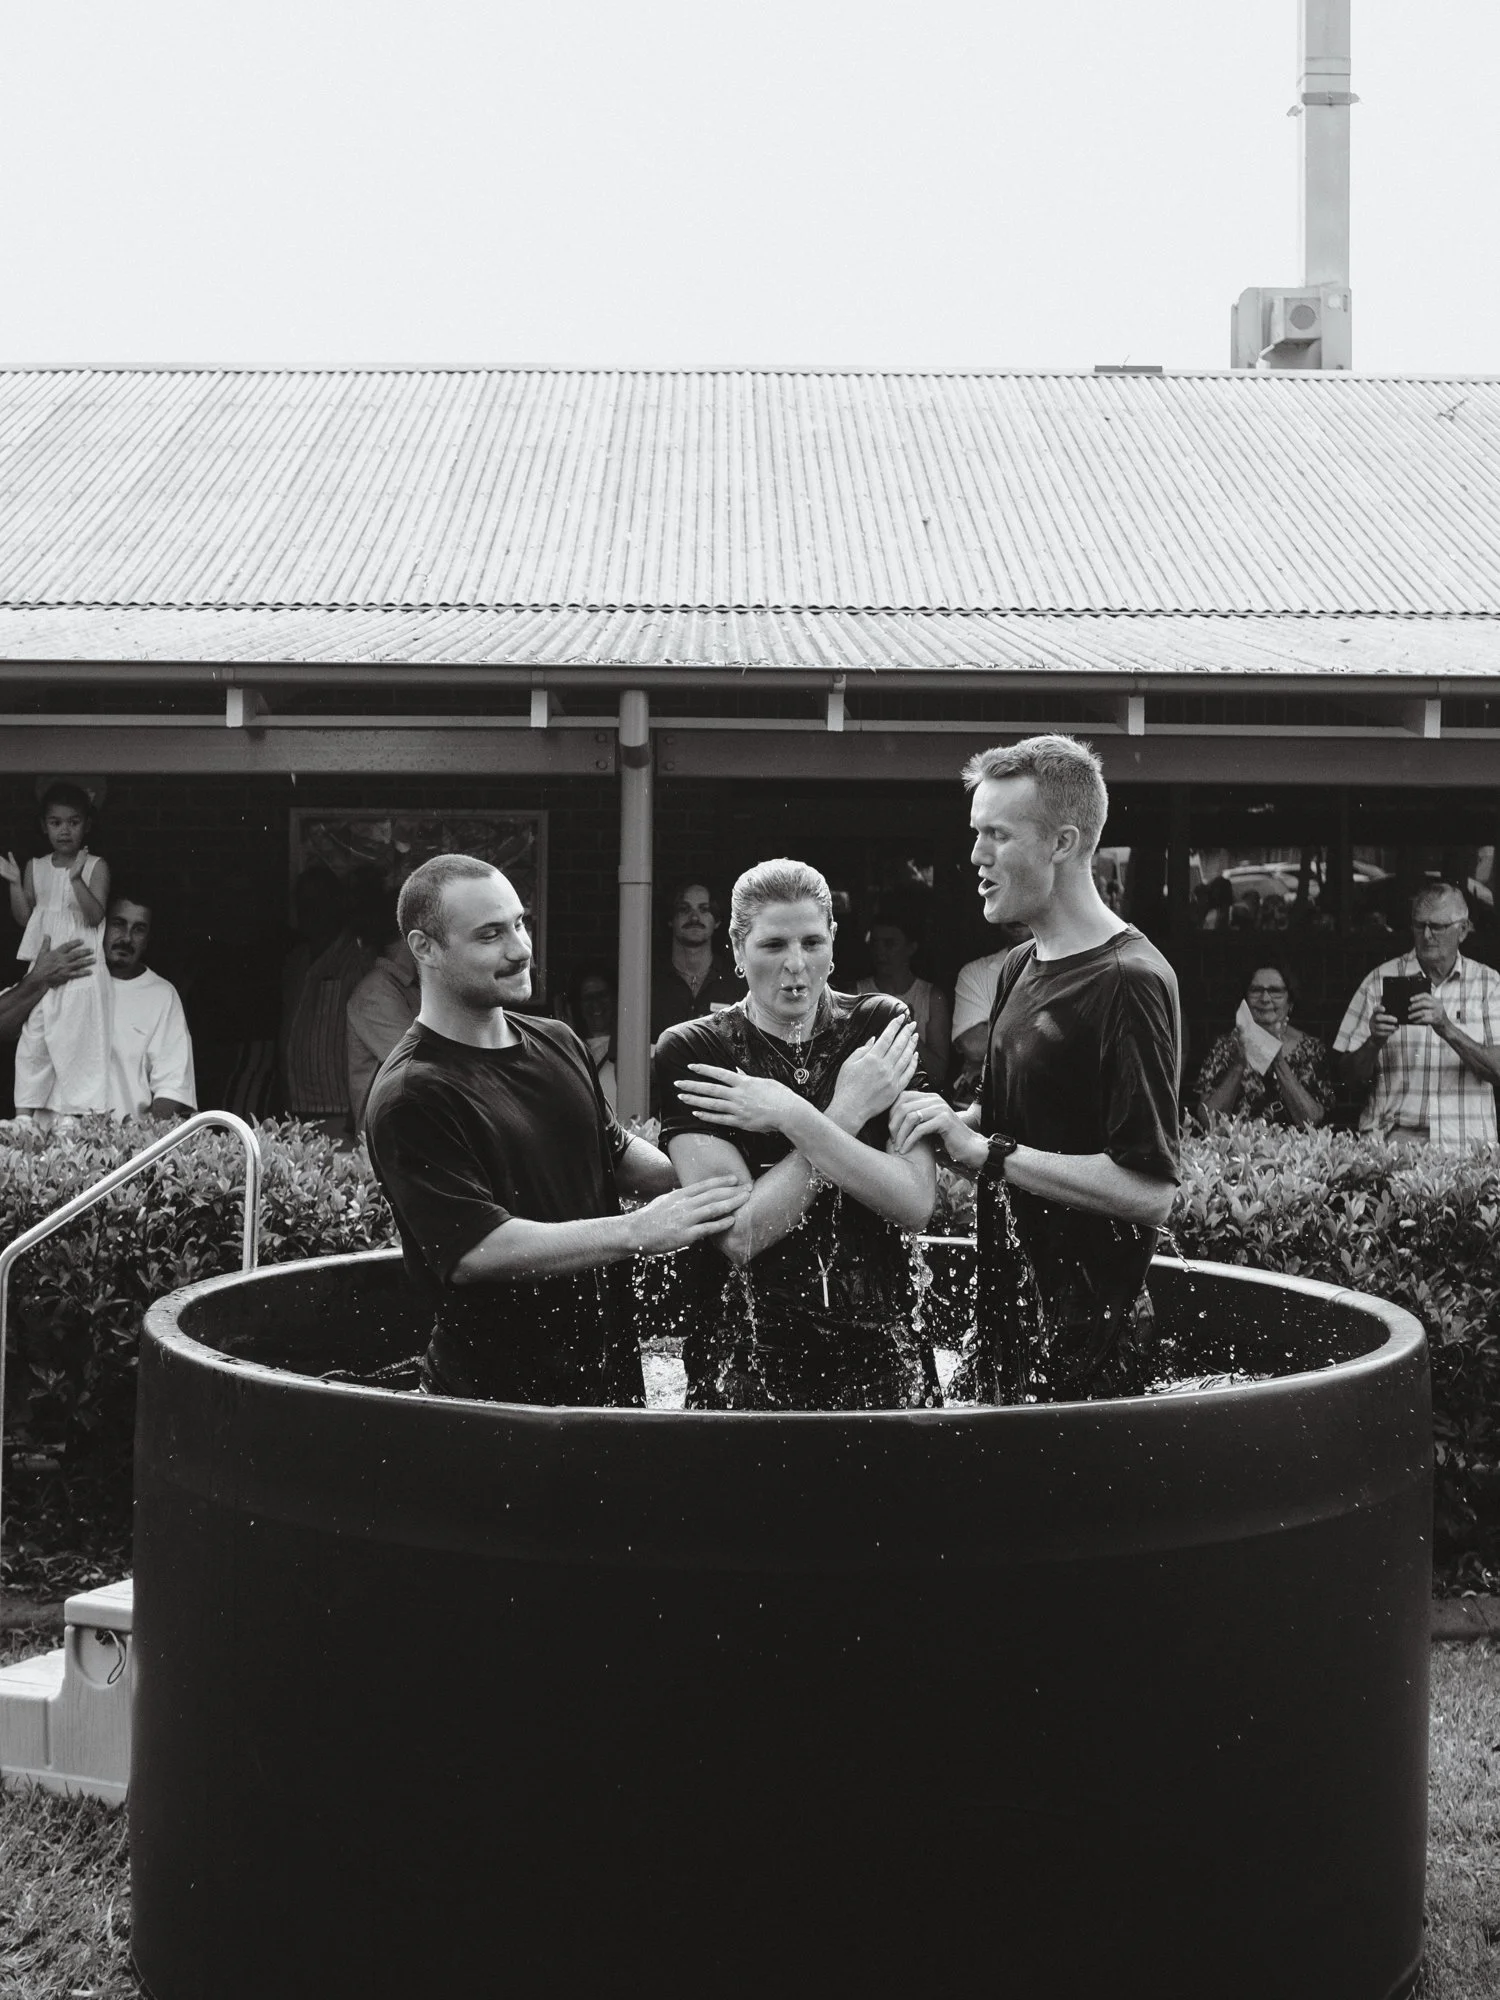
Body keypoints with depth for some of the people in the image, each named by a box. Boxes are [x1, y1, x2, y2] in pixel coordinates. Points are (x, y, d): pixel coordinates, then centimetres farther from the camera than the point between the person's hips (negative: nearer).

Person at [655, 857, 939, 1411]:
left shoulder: (882, 1027, -1)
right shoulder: (690, 1052, -7)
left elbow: (916, 1203, -12)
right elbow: (740, 1236, -16)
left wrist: (793, 1116, -19)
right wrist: (847, 1110, -16)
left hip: (878, 1347, 2)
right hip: (748, 1359, -1)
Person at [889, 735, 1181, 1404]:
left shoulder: (1129, 983, -17)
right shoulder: (1020, 967, 12)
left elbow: (1149, 1191, -23)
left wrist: (985, 1148, -22)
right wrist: (954, 1120, 0)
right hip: (1004, 1320, 8)